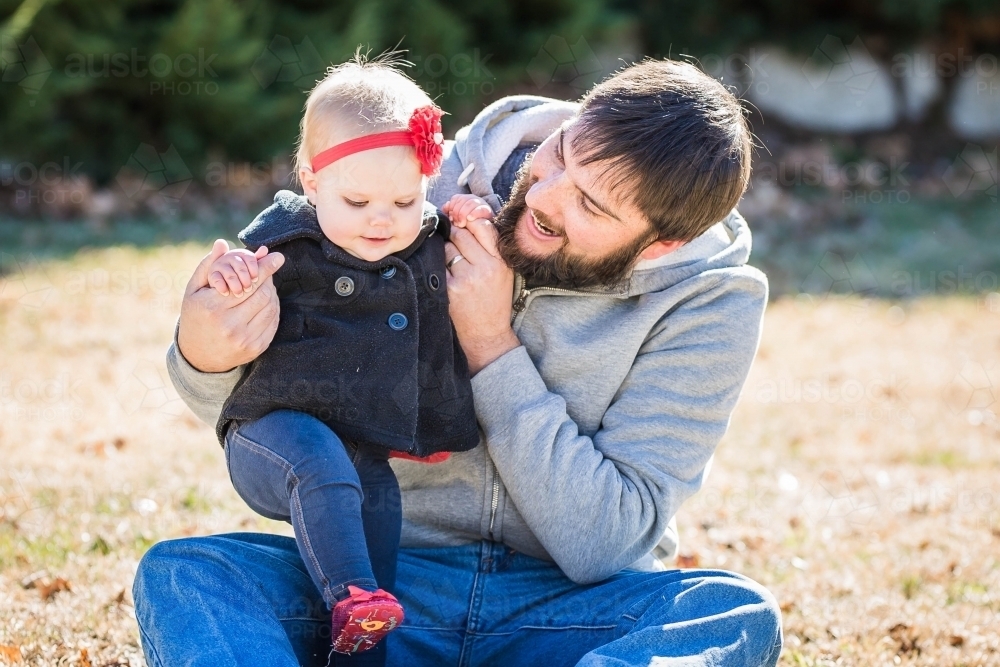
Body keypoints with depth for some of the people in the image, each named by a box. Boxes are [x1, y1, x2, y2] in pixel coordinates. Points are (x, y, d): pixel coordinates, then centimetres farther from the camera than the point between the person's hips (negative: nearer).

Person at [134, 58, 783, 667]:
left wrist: (492, 345, -19)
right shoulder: (427, 190, -6)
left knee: (737, 613, -33)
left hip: (570, 610, -1)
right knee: (182, 572, -25)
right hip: (387, 578, 2)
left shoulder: (708, 304, -10)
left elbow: (603, 544, -15)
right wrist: (206, 359, -20)